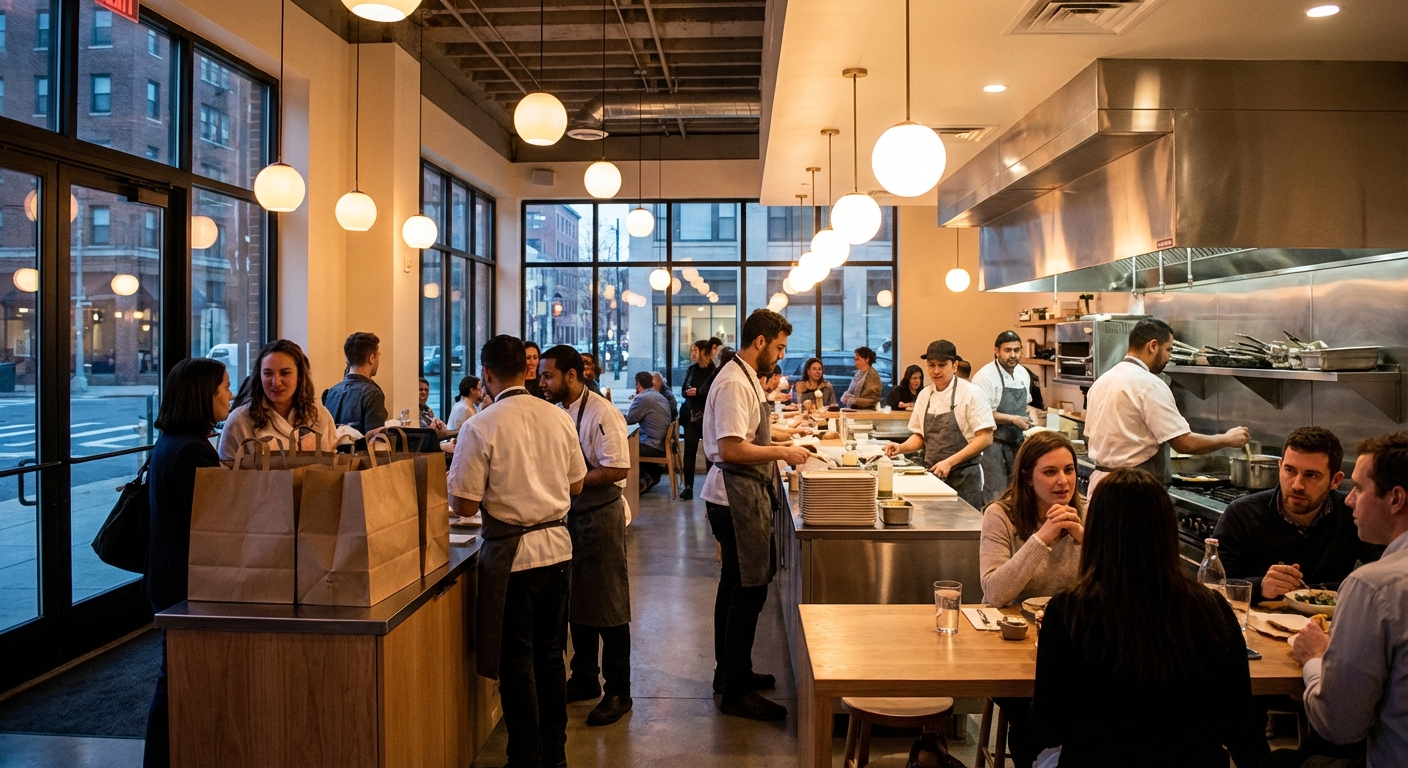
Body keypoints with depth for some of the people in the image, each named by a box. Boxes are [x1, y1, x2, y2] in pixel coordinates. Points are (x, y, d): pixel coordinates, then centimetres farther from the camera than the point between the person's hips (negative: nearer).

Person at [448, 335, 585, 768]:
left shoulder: (480, 427, -14)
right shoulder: (559, 417, 0)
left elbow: (464, 506, -13)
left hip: (511, 554, -5)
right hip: (557, 547, 5)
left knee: (517, 662, 8)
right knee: (550, 654, 17)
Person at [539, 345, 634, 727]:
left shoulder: (601, 413, -18)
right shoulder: (558, 413, 7)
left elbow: (617, 469, -23)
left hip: (600, 518, -8)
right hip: (571, 517, 8)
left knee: (608, 608, 1)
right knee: (577, 604, 17)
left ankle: (618, 691, 13)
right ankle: (584, 680, 31)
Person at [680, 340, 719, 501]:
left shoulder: (715, 371, -10)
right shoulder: (691, 369, 11)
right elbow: (683, 390, 11)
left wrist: (697, 392, -13)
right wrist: (689, 392, -11)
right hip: (691, 415, 5)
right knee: (689, 450, 1)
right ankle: (688, 487, 5)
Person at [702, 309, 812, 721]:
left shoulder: (744, 378, 14)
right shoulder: (734, 383, -19)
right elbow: (731, 448, -25)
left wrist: (779, 442, 13)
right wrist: (781, 452, -18)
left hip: (743, 495, 11)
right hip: (738, 497, -11)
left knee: (735, 588, 19)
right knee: (748, 591, -5)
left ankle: (730, 673, 33)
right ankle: (736, 691, 6)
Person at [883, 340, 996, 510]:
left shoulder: (970, 394, -9)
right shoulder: (924, 395, 7)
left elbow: (985, 438, -13)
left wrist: (949, 462, -18)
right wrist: (901, 447, -3)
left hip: (963, 478, -5)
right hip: (932, 475, 5)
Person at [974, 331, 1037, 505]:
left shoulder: (1023, 374, 9)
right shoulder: (985, 376, -15)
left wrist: (1026, 420, 7)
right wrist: (1013, 419, -20)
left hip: (1017, 443, 7)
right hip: (995, 443, -7)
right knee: (996, 497, -3)